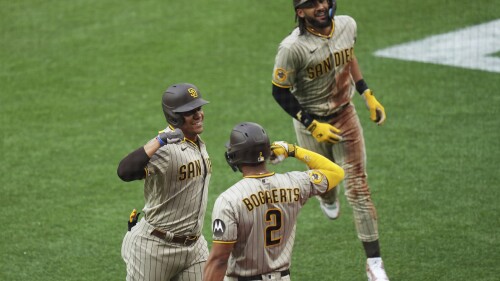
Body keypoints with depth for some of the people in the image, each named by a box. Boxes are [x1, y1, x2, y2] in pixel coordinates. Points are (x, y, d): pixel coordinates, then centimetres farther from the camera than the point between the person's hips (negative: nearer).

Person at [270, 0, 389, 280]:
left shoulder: (347, 25, -10)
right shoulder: (293, 48, -27)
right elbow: (280, 92, -17)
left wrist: (368, 95, 9)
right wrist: (312, 126, -20)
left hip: (345, 114, 3)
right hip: (311, 121, -3)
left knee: (358, 188, -3)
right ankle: (327, 198, 61)